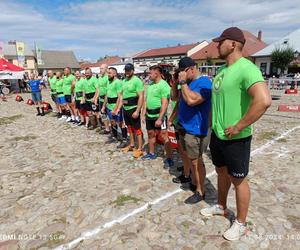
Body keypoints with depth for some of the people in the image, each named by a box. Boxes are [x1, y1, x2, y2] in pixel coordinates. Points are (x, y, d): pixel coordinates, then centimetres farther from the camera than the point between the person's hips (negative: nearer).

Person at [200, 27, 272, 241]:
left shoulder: (246, 68, -20)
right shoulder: (223, 69, 9)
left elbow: (264, 100, -34)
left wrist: (238, 127, -26)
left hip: (235, 138, -8)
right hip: (217, 134, 9)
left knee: (238, 180, 7)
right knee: (221, 171, 22)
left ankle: (241, 224, 28)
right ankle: (221, 207, 45)